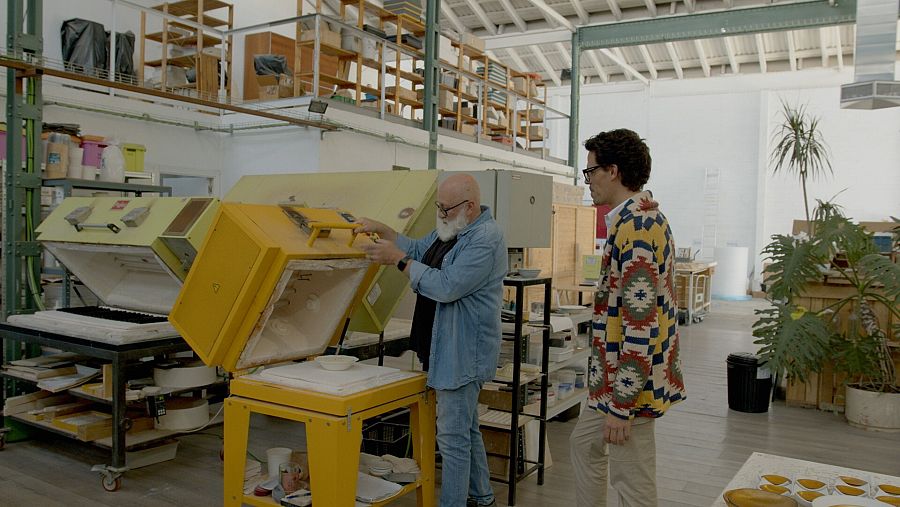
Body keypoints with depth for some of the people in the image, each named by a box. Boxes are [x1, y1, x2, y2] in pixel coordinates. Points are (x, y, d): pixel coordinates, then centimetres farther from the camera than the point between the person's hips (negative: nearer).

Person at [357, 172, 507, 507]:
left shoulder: (485, 239, -21)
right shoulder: (451, 229, 11)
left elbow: (446, 287, -27)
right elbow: (417, 249, 23)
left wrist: (399, 259, -20)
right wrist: (382, 230, 9)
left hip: (463, 352, -11)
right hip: (449, 350, 11)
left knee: (453, 436, -3)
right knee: (466, 428, 22)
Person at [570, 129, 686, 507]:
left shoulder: (634, 225, -22)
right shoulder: (644, 217, 11)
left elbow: (641, 323, -26)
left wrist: (622, 404, -23)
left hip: (630, 383, -11)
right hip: (618, 377, 11)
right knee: (584, 443, 24)